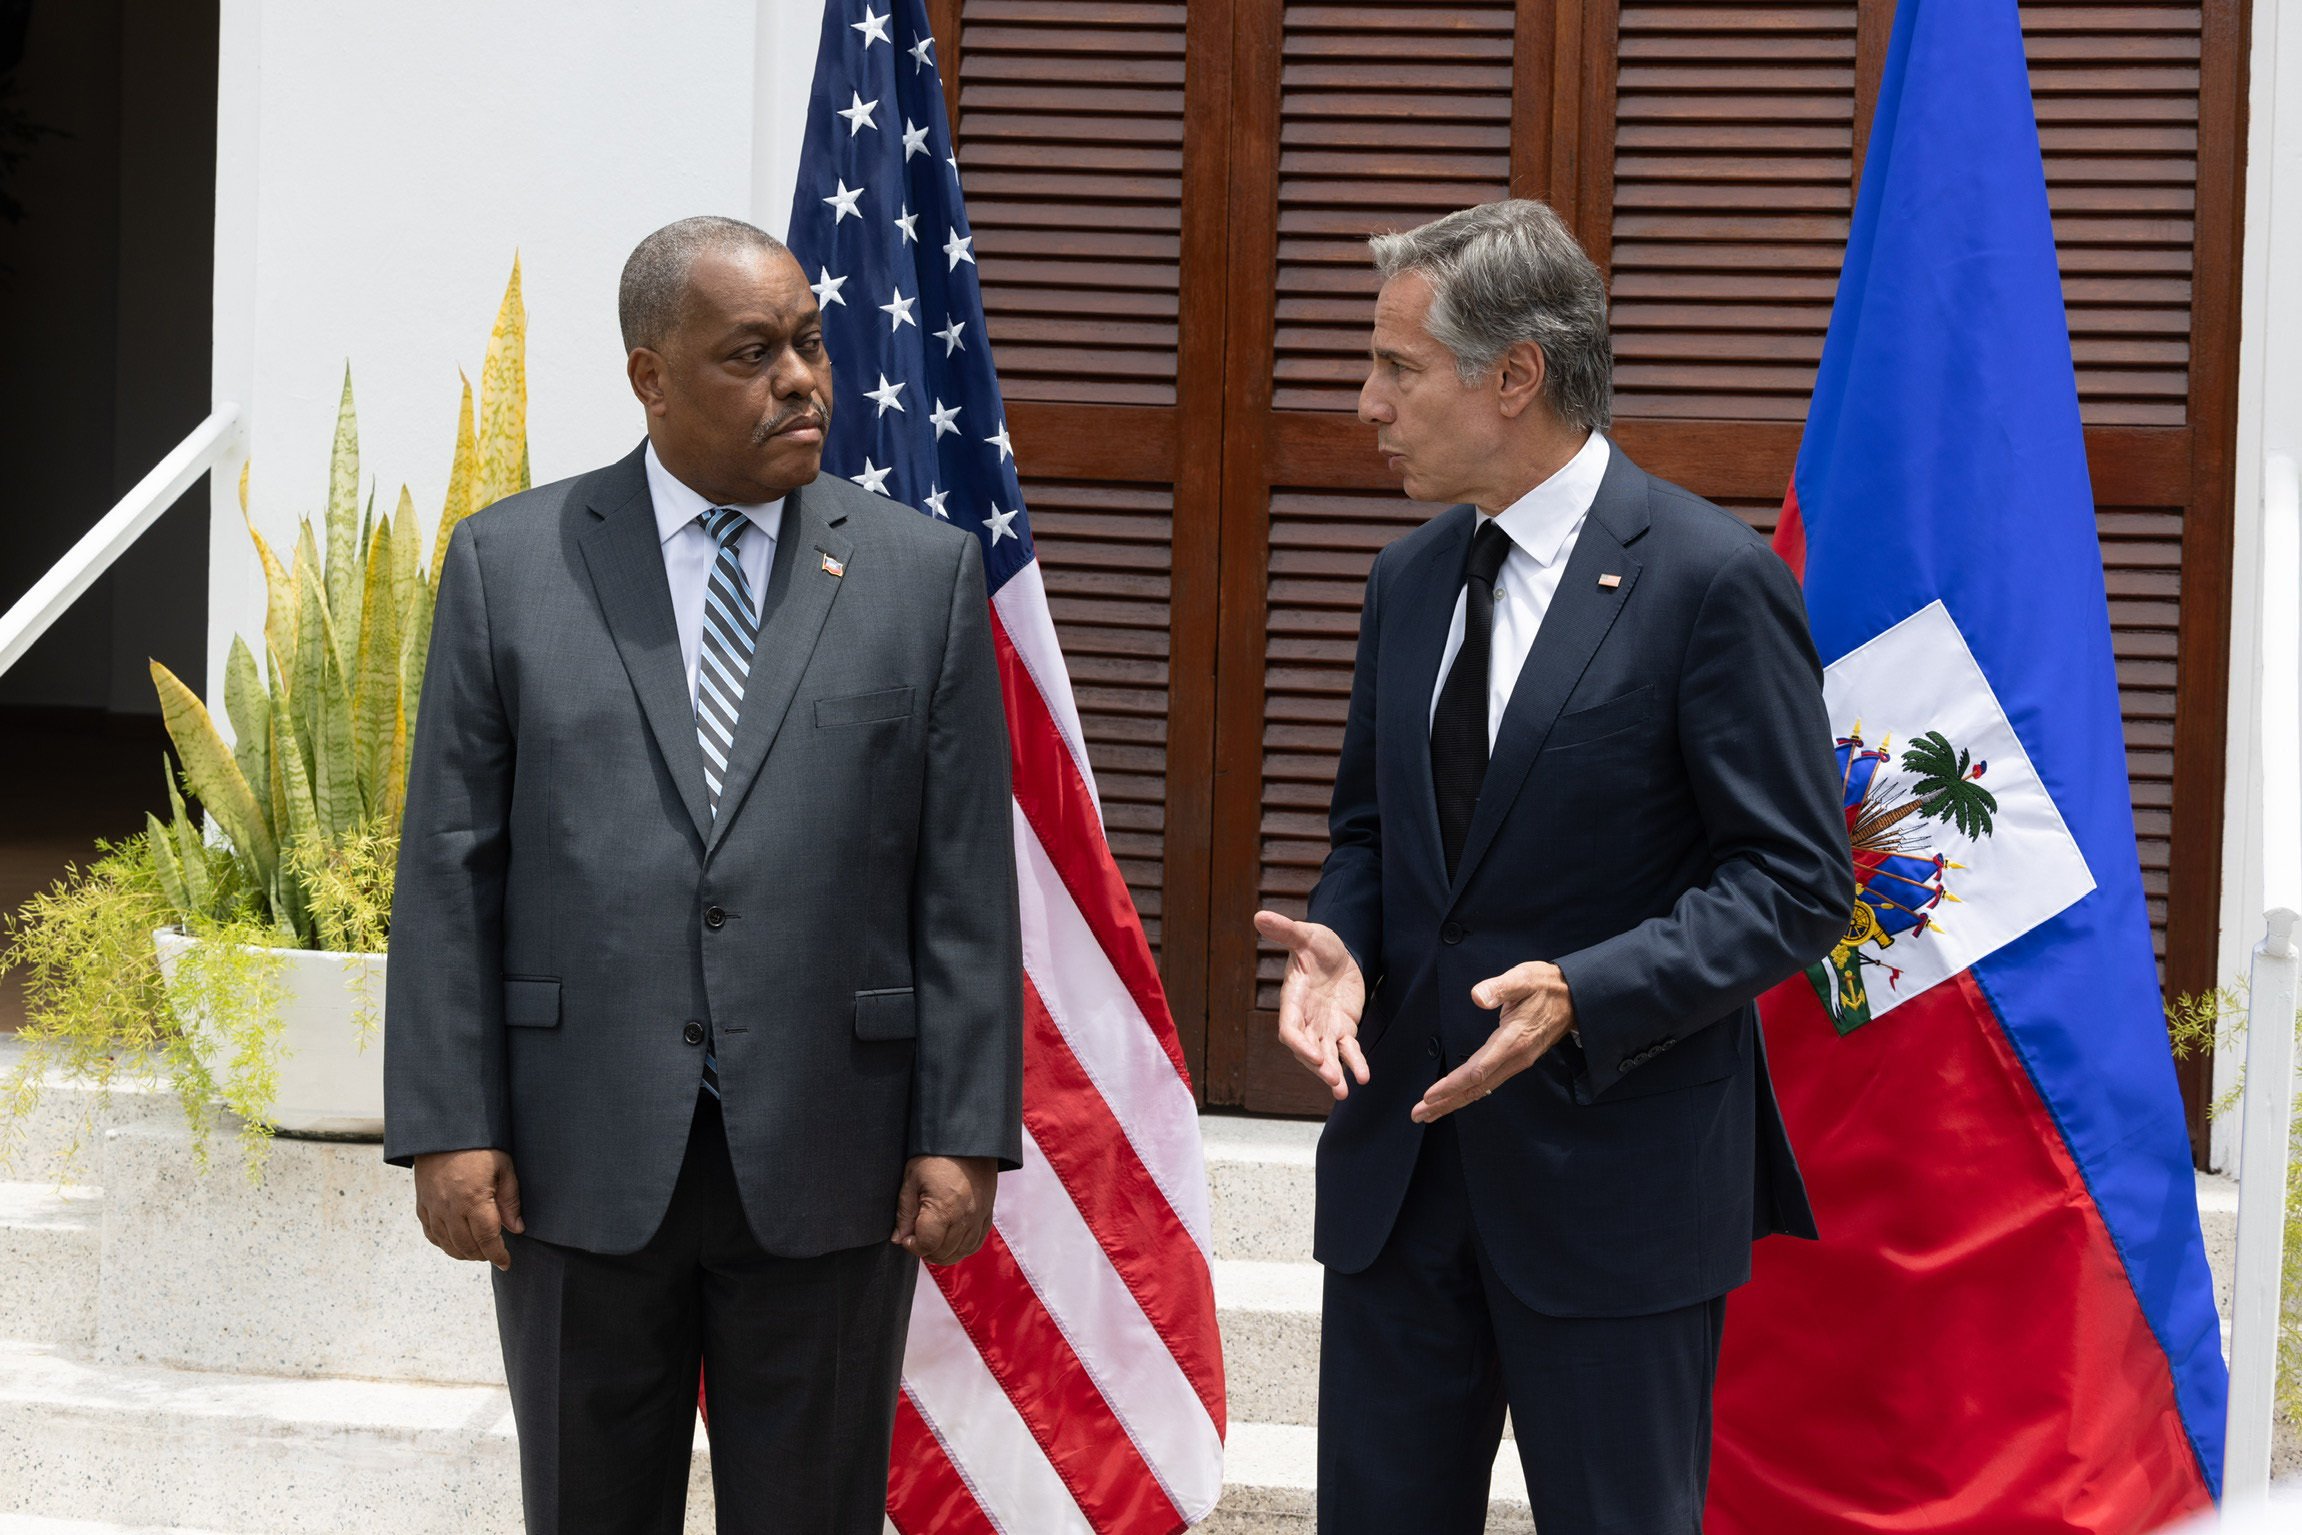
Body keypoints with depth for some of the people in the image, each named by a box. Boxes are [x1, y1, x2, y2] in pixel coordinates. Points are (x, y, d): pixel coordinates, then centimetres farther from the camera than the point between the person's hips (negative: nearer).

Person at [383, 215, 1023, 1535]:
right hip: (583, 1163, 0)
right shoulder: (510, 565, 3)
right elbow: (450, 871, 1)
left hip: (825, 1172, 0)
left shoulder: (925, 572, 4)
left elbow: (966, 886, 1)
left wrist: (965, 1134, -4)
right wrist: (448, 1127, -5)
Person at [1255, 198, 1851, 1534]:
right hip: (1402, 1153, 7)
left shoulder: (1711, 581, -12)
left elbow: (1797, 881, -13)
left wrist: (1585, 995, -24)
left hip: (1613, 1172, -7)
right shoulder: (1411, 578, 11)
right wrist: (1341, 944, -2)